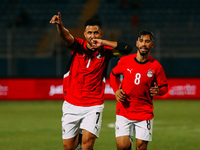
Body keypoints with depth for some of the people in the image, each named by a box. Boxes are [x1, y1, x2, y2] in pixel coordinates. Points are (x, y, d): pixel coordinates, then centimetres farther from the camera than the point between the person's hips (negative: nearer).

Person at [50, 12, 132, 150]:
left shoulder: (105, 51, -1)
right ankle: (78, 137, 38)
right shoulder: (78, 46, -1)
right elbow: (66, 36, -21)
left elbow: (127, 48, -14)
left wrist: (102, 42, -16)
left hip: (94, 106, -1)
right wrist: (59, 25, -43)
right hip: (71, 105, 1)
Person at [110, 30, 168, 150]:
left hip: (145, 113, 0)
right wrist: (116, 91, 0)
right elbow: (113, 75, 17)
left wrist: (158, 91, -18)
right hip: (124, 112, 0)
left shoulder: (156, 66, -5)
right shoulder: (125, 61, -1)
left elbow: (164, 87, 5)